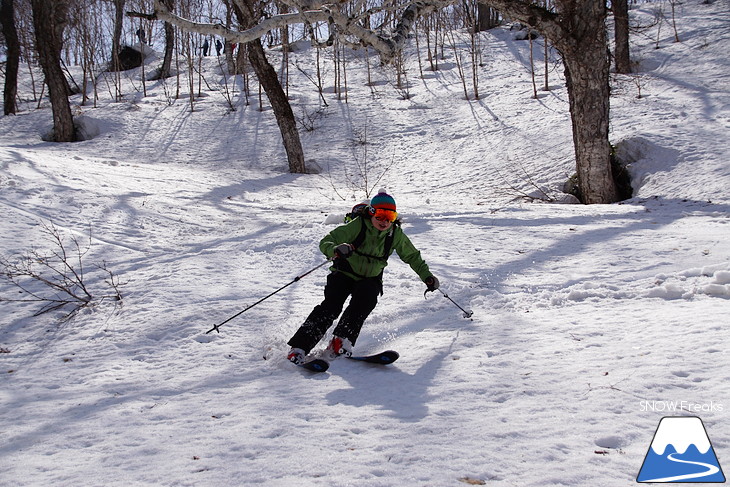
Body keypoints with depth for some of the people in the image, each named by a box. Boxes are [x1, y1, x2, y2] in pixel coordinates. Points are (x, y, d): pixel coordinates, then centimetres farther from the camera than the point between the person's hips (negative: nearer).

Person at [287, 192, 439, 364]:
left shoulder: (396, 235, -6)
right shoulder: (356, 226, -16)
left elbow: (412, 256, 11)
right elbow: (325, 242, -20)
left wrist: (427, 276, 2)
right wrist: (335, 250, -42)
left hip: (370, 279, 3)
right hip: (345, 273, -3)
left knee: (366, 300, -30)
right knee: (331, 307, -22)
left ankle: (341, 340, -30)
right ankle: (299, 347, -24)